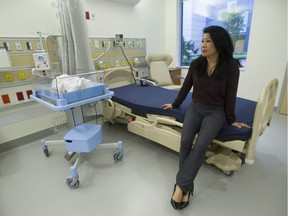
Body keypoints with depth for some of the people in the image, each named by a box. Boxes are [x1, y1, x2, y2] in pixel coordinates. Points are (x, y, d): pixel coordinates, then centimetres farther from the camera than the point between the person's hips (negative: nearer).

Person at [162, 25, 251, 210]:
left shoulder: (231, 67, -10)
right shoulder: (196, 63, -1)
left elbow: (230, 95, -5)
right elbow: (186, 86, 9)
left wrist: (231, 119, -1)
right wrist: (175, 104, 16)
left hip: (216, 112, -2)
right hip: (195, 108, 3)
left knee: (201, 145, -26)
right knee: (185, 141, -21)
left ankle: (181, 185, -13)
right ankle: (187, 186, -8)